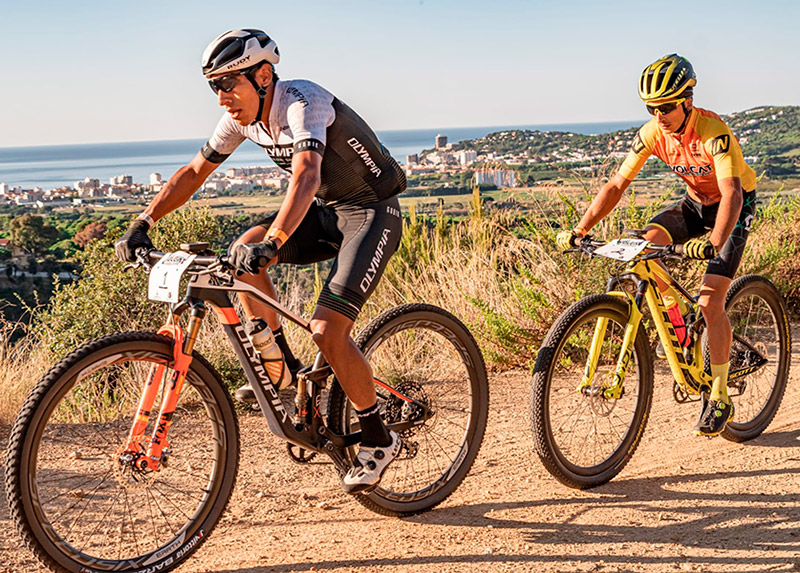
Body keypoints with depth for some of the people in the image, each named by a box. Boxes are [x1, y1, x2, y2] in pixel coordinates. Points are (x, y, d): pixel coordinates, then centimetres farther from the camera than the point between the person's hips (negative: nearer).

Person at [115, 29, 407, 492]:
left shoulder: (302, 102, -28)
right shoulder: (243, 117, -4)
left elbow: (306, 177, -44)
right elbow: (195, 172, 5)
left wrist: (271, 244, -59)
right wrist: (143, 223, -6)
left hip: (373, 214, -8)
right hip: (328, 210, 8)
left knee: (328, 330, -19)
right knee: (242, 252, -14)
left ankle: (379, 441, 0)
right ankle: (282, 369, 2)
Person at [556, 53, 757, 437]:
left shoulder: (713, 131, -33)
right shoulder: (652, 133, -17)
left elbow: (731, 194, -43)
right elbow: (617, 185, -14)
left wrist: (714, 243, -60)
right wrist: (580, 230, -26)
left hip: (735, 205, -5)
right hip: (695, 202, 5)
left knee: (711, 302, -17)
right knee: (645, 241, -24)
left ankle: (719, 400, -5)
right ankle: (677, 323, -1)